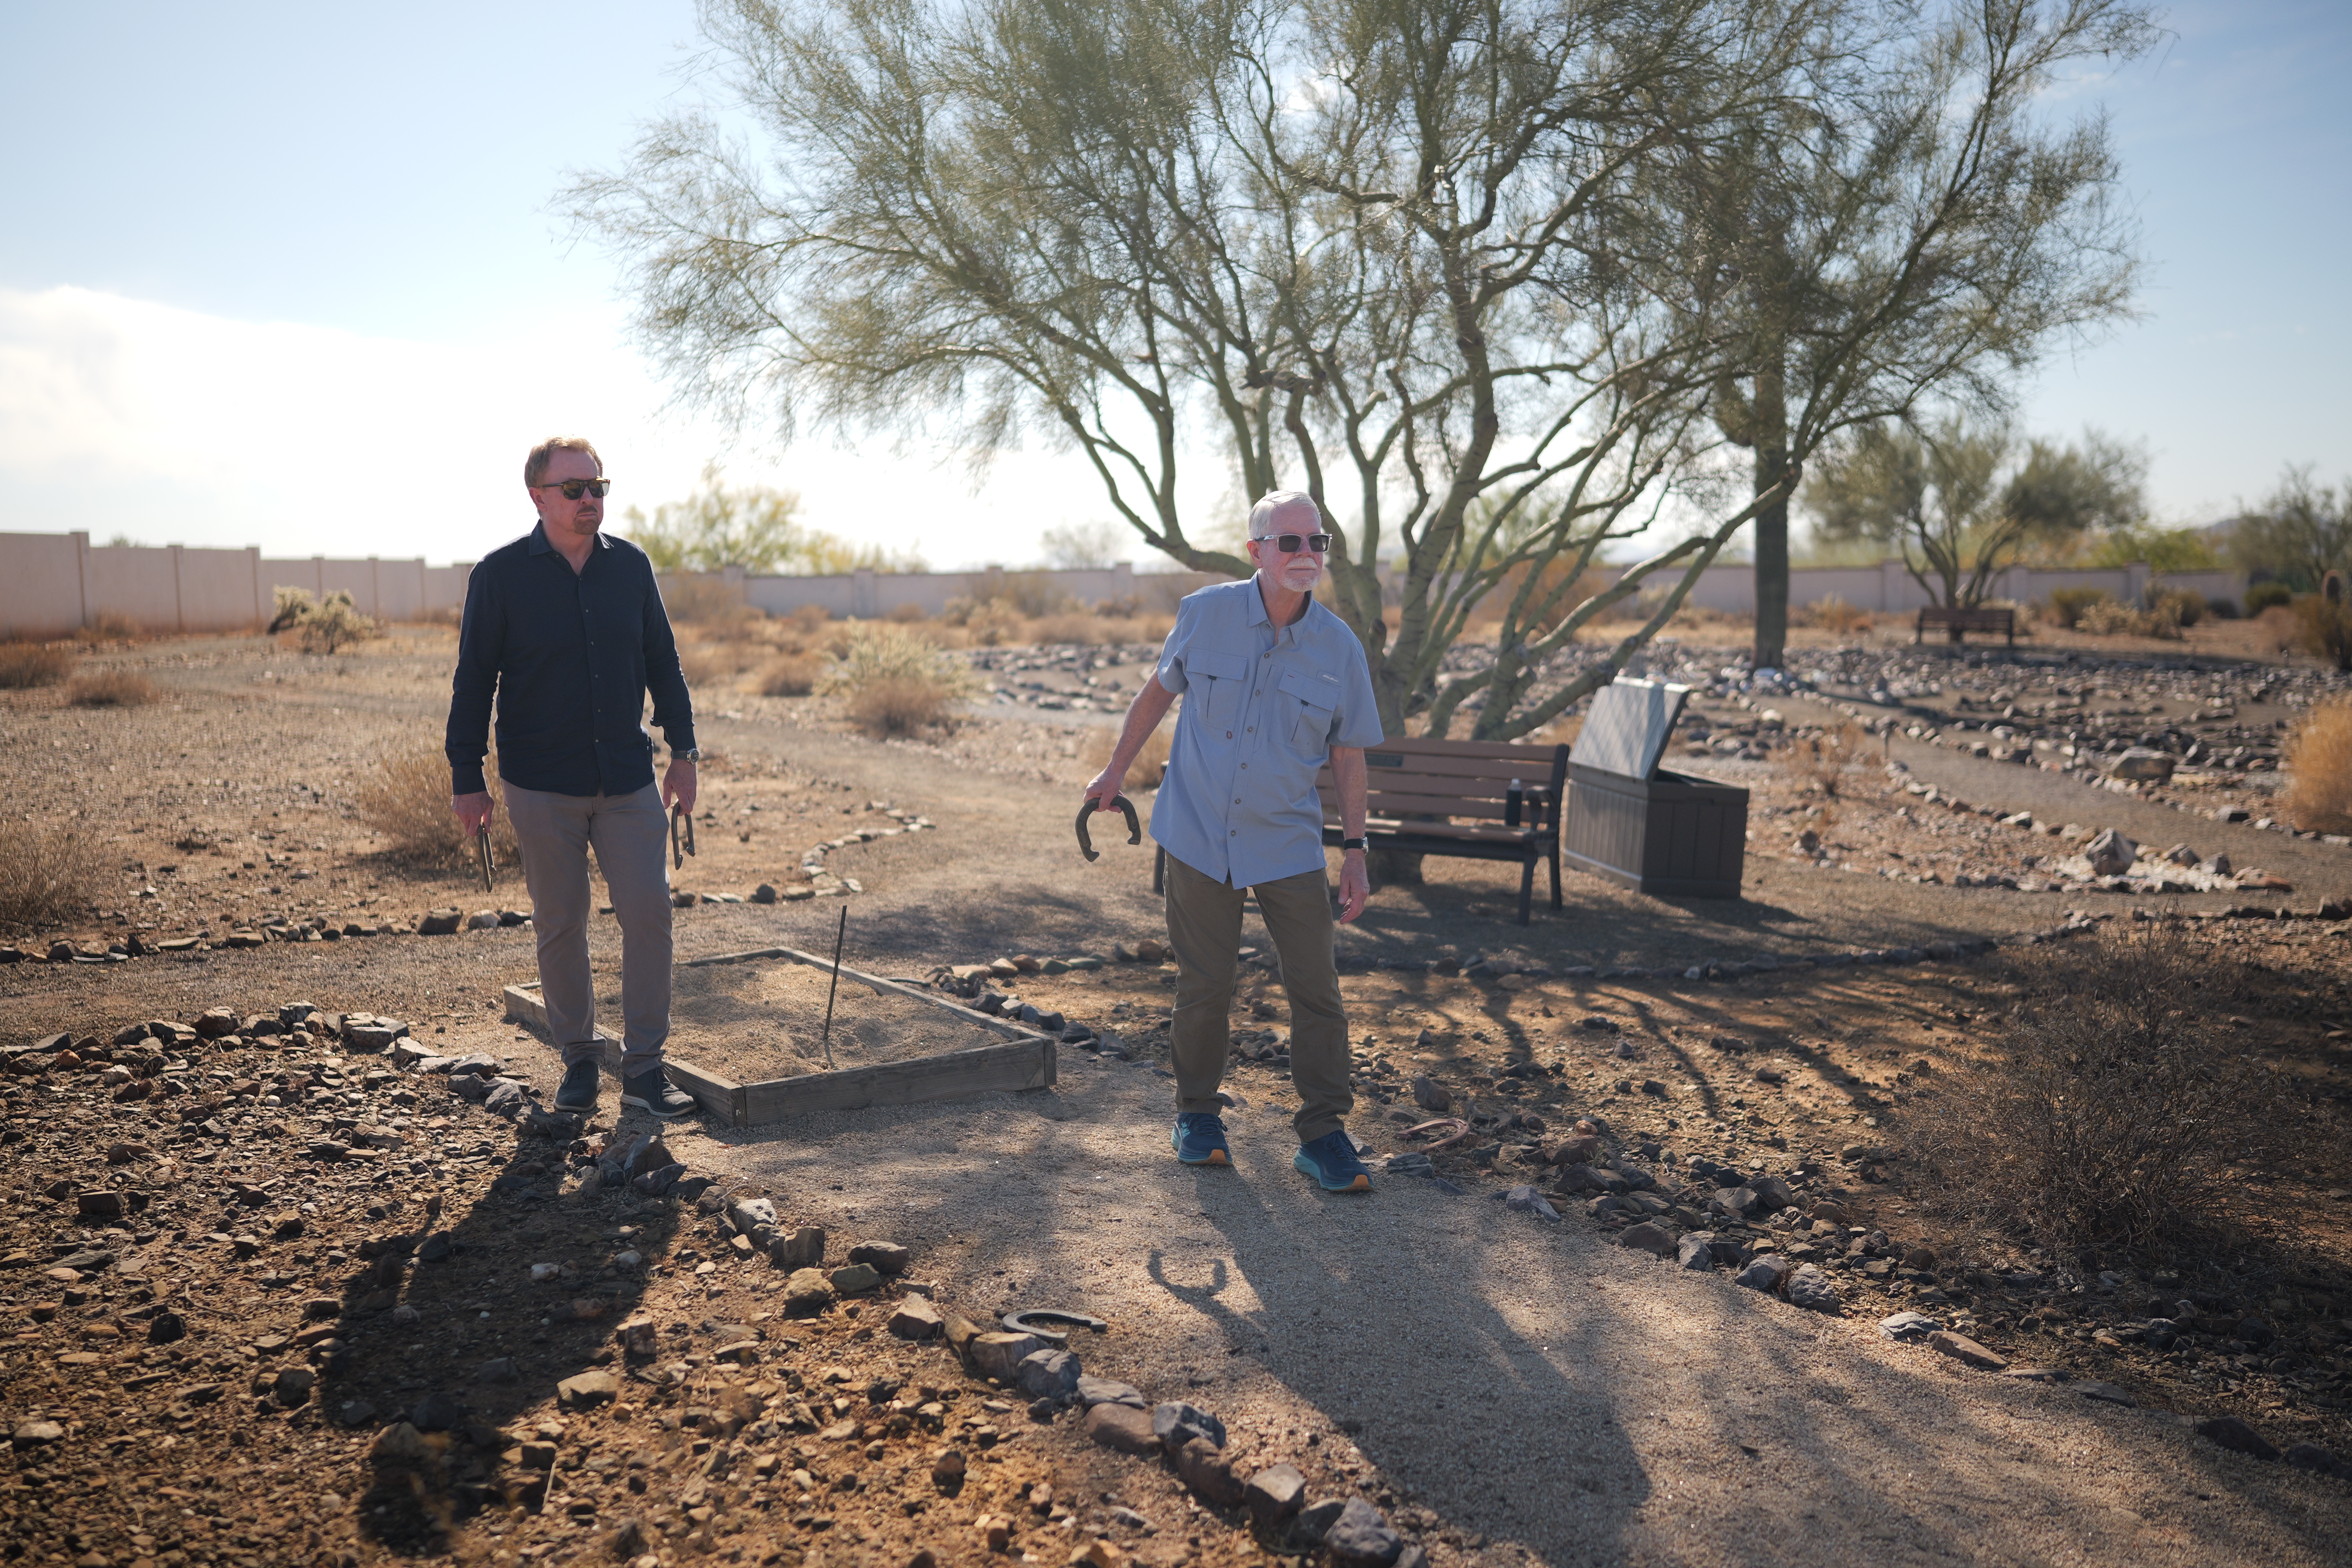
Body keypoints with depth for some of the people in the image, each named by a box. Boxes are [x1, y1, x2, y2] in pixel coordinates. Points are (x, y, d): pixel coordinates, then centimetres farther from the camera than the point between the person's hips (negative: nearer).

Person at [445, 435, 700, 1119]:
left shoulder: (630, 566, 4)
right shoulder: (501, 575, -4)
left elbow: (663, 662, 12)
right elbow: (473, 680, -1)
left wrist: (683, 750, 8)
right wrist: (467, 780, -3)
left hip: (629, 779, 2)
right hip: (542, 786, -2)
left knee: (649, 909, -4)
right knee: (560, 925, 7)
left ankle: (644, 1067, 5)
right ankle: (578, 1059, 23)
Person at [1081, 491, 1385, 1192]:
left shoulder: (1340, 648, -7)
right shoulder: (1204, 614, -8)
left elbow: (1348, 754, 3)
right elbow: (1160, 689, 9)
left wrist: (1355, 851, 3)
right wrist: (1115, 769, 14)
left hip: (1288, 845, 1)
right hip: (1198, 835, 0)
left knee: (1317, 989, -1)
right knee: (1204, 986, 8)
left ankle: (1322, 1134, 12)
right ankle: (1197, 1114, 28)